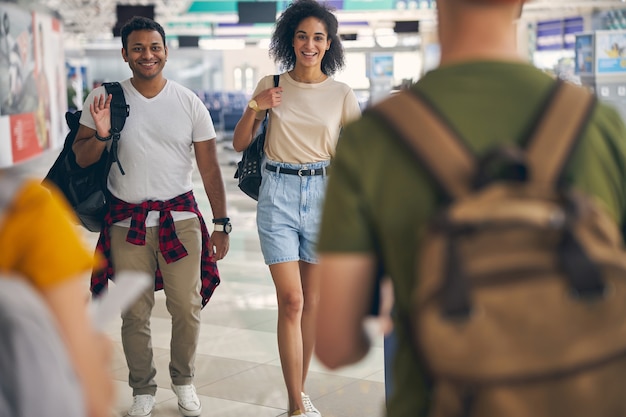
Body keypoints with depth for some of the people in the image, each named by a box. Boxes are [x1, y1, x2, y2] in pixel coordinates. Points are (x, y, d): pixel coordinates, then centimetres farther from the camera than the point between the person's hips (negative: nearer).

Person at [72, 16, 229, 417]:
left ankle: (184, 381, 27)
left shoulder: (189, 102, 0)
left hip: (180, 217, 0)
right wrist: (101, 133, -17)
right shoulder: (104, 98, 1)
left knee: (187, 308, 4)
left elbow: (210, 169, 2)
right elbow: (81, 158, 4)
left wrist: (221, 225, -2)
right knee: (135, 313, 7)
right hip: (127, 220, 0)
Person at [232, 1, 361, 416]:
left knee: (312, 300, 10)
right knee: (291, 300, -7)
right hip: (278, 194, -1)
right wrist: (253, 109, -10)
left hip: (323, 193, 1)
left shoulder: (342, 94, 2)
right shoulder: (271, 86, 3)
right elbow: (239, 144, 7)